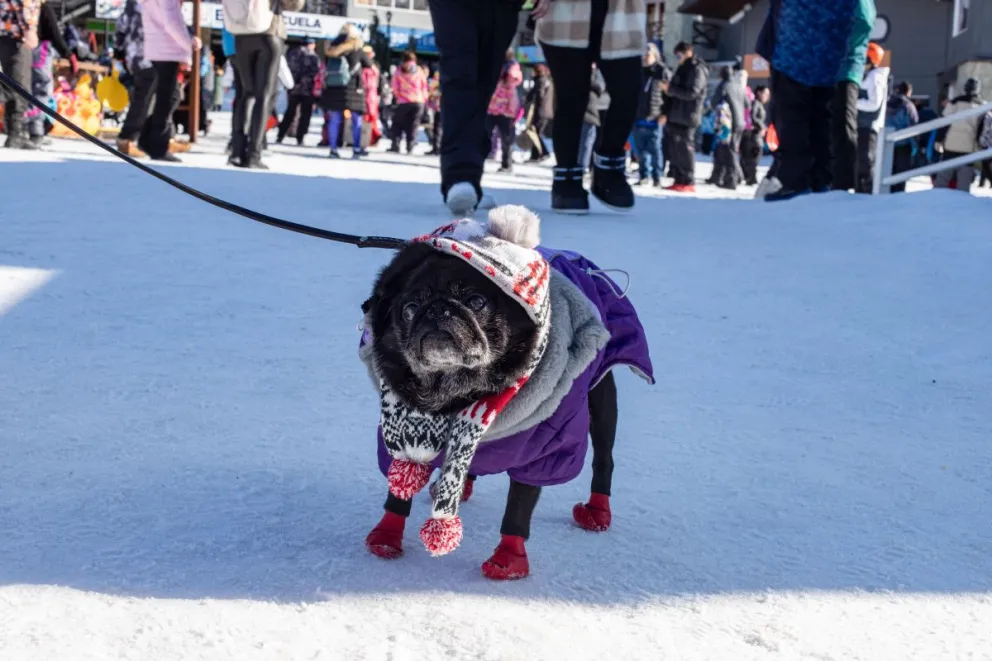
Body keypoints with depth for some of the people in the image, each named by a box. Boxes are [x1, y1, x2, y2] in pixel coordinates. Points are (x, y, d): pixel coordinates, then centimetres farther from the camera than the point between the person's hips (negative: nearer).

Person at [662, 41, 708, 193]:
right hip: (675, 117, 9)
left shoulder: (697, 70, -8)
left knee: (684, 149, -8)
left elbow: (691, 93, -18)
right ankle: (679, 180, 12)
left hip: (686, 118, -9)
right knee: (674, 149, 8)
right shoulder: (683, 69, 20)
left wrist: (670, 89, -15)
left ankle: (688, 182, -4)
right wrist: (667, 112, 12)